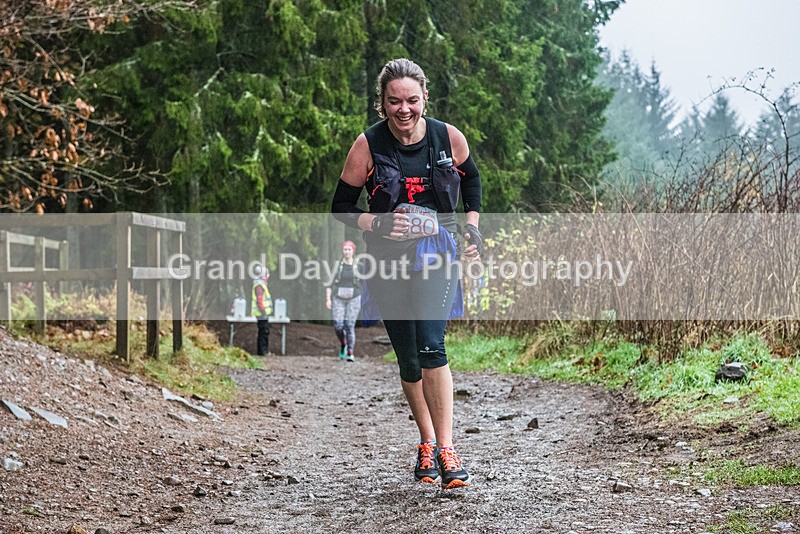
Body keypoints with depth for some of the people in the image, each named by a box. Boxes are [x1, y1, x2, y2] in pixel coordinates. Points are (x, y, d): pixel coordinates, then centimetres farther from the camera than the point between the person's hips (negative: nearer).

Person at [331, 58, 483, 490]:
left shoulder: (449, 138, -3)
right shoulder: (368, 145, -7)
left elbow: (470, 179, 18)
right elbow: (341, 206, 0)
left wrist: (472, 228, 8)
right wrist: (377, 223, -17)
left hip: (437, 253, -1)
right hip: (388, 260, 1)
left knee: (429, 345, -20)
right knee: (408, 359, 8)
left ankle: (445, 449, -15)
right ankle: (426, 443, 28)